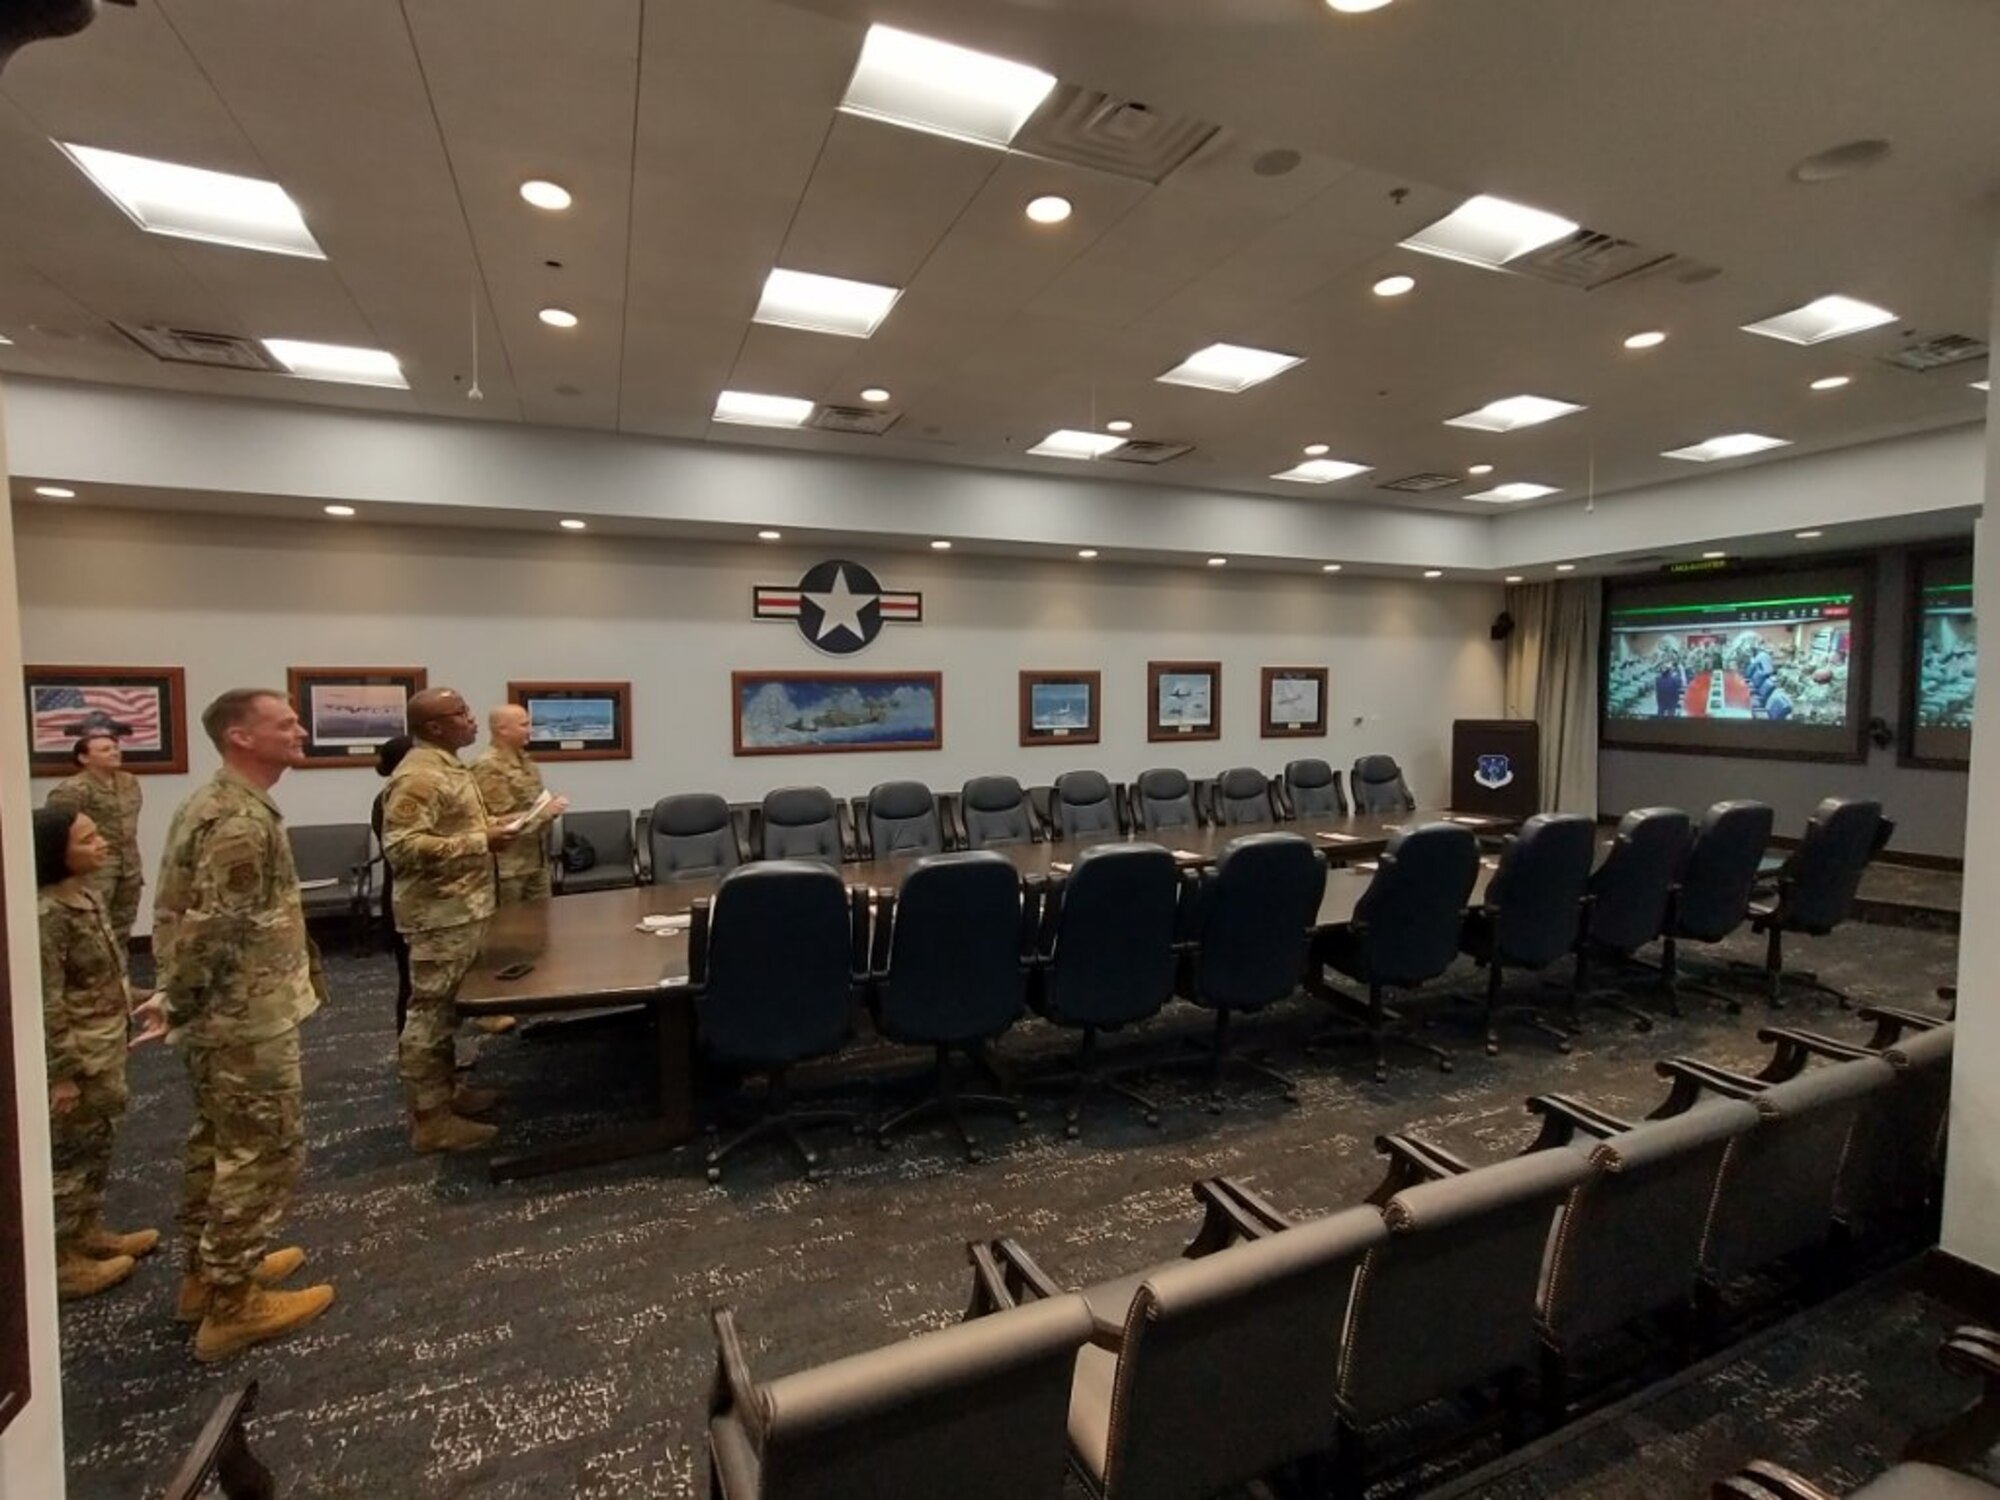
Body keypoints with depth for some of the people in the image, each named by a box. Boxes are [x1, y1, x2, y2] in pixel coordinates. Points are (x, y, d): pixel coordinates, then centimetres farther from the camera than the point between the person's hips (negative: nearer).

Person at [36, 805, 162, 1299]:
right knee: (70, 1152, 6)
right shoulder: (47, 915, -24)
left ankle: (89, 1233, 36)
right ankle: (63, 1261, 21)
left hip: (105, 1047, 9)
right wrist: (63, 1073, -19)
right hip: (75, 1056, -9)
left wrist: (135, 1004, 19)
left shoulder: (88, 896, 3)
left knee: (97, 1144, 20)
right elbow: (46, 1004, -22)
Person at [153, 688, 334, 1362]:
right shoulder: (242, 820, -24)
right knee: (265, 1152, 1)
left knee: (218, 1142, 21)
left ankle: (207, 1271, 36)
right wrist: (180, 1006, -12)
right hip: (246, 1017, -11)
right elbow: (214, 932, -26)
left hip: (219, 1013, 11)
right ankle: (232, 1304, 13)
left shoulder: (211, 801, 10)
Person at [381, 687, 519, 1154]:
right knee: (430, 1014, -2)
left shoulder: (447, 766, 14)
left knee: (446, 1010, 19)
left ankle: (447, 1090, 32)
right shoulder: (419, 776, -19)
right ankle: (430, 1120, 6)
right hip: (440, 915, -11)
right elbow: (401, 847, -27)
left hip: (461, 909, 11)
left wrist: (489, 826, 8)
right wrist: (481, 843, -25)